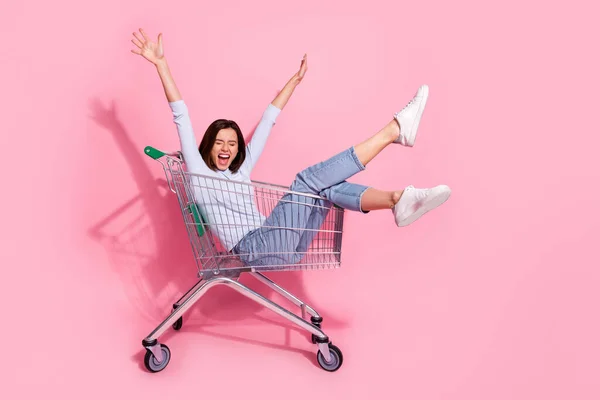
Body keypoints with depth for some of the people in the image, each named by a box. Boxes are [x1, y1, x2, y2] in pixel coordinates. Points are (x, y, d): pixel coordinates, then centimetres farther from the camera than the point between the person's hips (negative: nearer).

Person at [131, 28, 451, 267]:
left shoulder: (241, 169, 25)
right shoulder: (198, 170, 10)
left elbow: (267, 121, 27)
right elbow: (181, 115, 4)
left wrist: (295, 80, 33)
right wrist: (159, 63, 2)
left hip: (278, 248, 7)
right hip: (255, 249, -7)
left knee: (328, 188, -10)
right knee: (307, 180, -18)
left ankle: (399, 200, -34)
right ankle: (395, 128, -17)